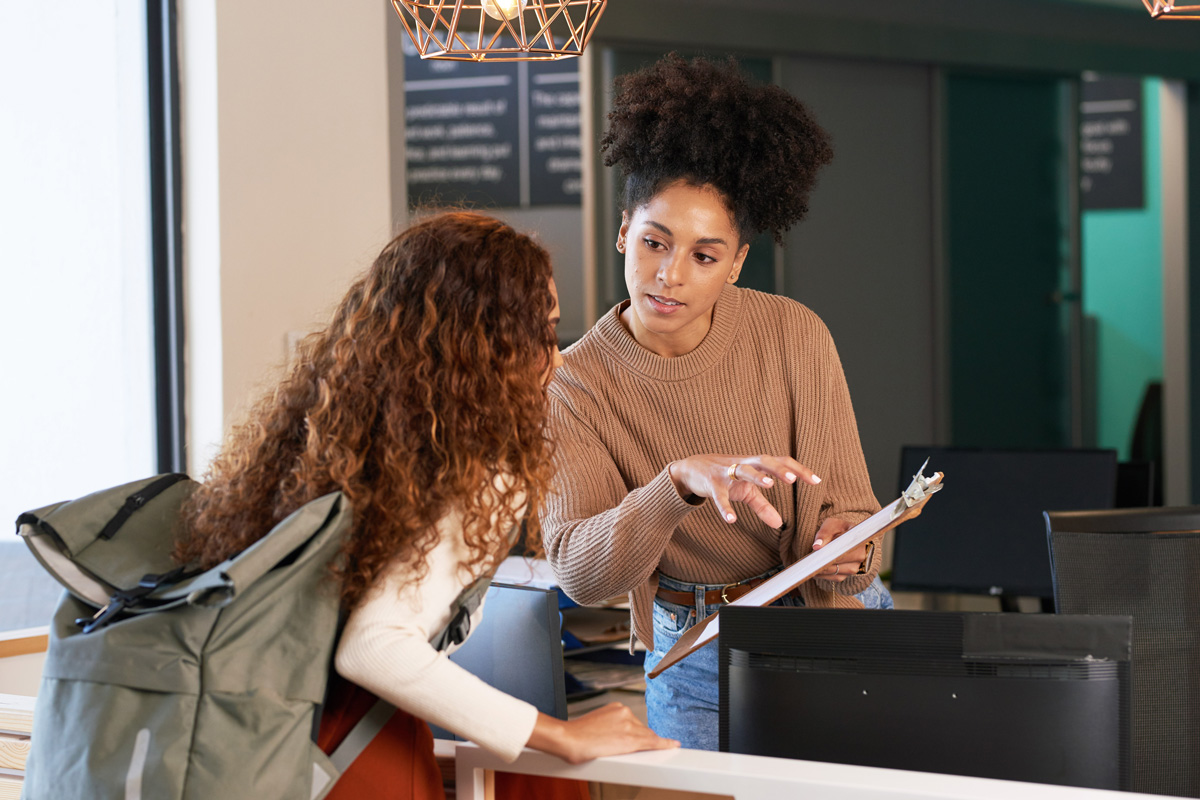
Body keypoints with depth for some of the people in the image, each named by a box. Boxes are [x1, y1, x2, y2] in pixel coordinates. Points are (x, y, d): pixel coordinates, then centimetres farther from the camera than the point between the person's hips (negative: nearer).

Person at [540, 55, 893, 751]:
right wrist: (681, 481, -37)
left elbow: (846, 503, -1)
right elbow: (578, 573, -21)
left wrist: (840, 540, -25)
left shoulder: (794, 336, -7)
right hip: (697, 663, -1)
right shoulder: (577, 385, -9)